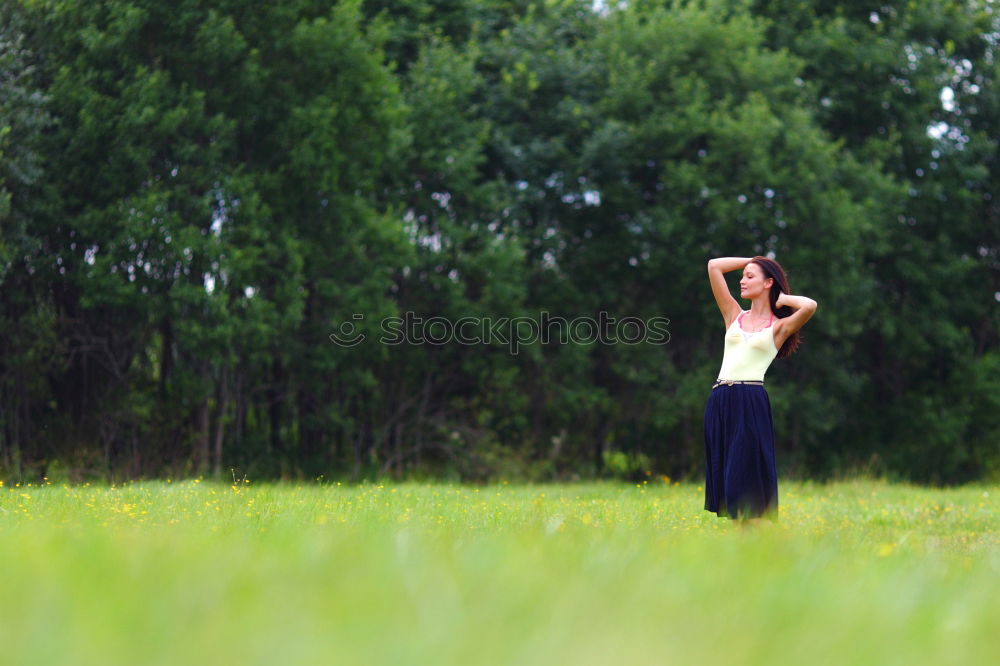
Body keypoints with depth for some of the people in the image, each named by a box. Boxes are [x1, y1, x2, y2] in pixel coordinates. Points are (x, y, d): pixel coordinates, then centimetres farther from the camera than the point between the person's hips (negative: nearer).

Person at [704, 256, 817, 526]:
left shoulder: (779, 326, 4)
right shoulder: (734, 315, 16)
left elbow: (810, 306, -16)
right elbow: (714, 266, 14)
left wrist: (783, 299, 2)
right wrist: (754, 260, 18)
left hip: (751, 403, -5)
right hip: (719, 402, 5)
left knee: (747, 477, -7)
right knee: (726, 475, 5)